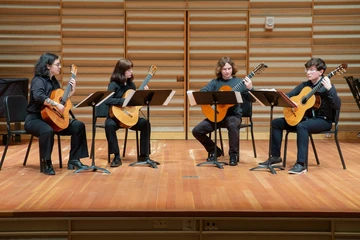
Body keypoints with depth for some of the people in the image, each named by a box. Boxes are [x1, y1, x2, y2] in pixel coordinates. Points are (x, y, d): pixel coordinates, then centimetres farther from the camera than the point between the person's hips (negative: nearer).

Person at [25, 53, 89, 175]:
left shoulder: (54, 81, 12)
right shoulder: (38, 80, -14)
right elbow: (38, 96, -36)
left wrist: (72, 90, 6)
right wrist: (56, 104, -38)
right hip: (35, 119, -8)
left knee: (78, 125, -6)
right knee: (47, 130, -42)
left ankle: (74, 160, -2)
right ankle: (46, 163, -23)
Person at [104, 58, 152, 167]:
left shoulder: (131, 84, 9)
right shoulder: (114, 84, -9)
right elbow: (107, 100, -26)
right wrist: (125, 101, -29)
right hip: (116, 115, -5)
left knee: (145, 123, -20)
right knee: (109, 125, -37)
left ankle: (143, 155, -11)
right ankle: (117, 157, -25)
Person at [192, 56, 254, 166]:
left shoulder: (239, 82, 2)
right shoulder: (215, 82, 4)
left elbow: (251, 99, -4)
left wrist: (250, 88, -23)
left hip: (233, 115, -3)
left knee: (233, 125, -39)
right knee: (196, 130, -12)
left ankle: (233, 155, -19)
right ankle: (215, 151, 10)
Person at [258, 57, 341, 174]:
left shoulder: (327, 86, -9)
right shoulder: (304, 85, 9)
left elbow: (337, 106, -20)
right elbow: (289, 95, 12)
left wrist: (329, 89, -32)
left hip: (322, 120, -7)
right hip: (306, 117, 7)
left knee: (302, 126, -38)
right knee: (276, 123, -2)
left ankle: (301, 164, -37)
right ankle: (275, 156, 5)